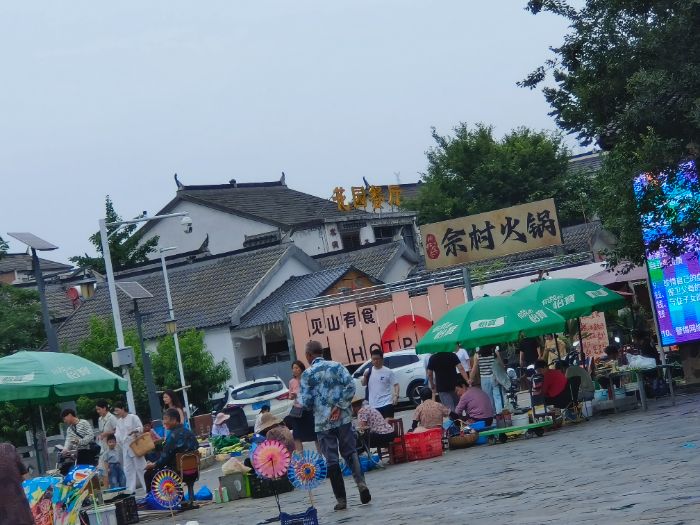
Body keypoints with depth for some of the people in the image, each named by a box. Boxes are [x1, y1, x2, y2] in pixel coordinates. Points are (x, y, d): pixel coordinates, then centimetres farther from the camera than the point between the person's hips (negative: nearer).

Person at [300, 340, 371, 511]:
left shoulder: (307, 374, -3)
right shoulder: (336, 366, 4)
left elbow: (306, 402, -6)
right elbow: (350, 385, -8)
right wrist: (340, 406, -5)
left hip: (323, 422, -2)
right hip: (344, 418, 2)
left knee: (331, 459, 4)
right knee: (350, 452, 12)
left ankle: (341, 499, 4)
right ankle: (360, 482, -14)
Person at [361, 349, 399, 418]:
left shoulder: (388, 371, -4)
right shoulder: (368, 371, 6)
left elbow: (396, 385, -3)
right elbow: (363, 384, 9)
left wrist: (396, 396, -18)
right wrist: (365, 377, -11)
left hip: (386, 403, -4)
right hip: (373, 405, 4)